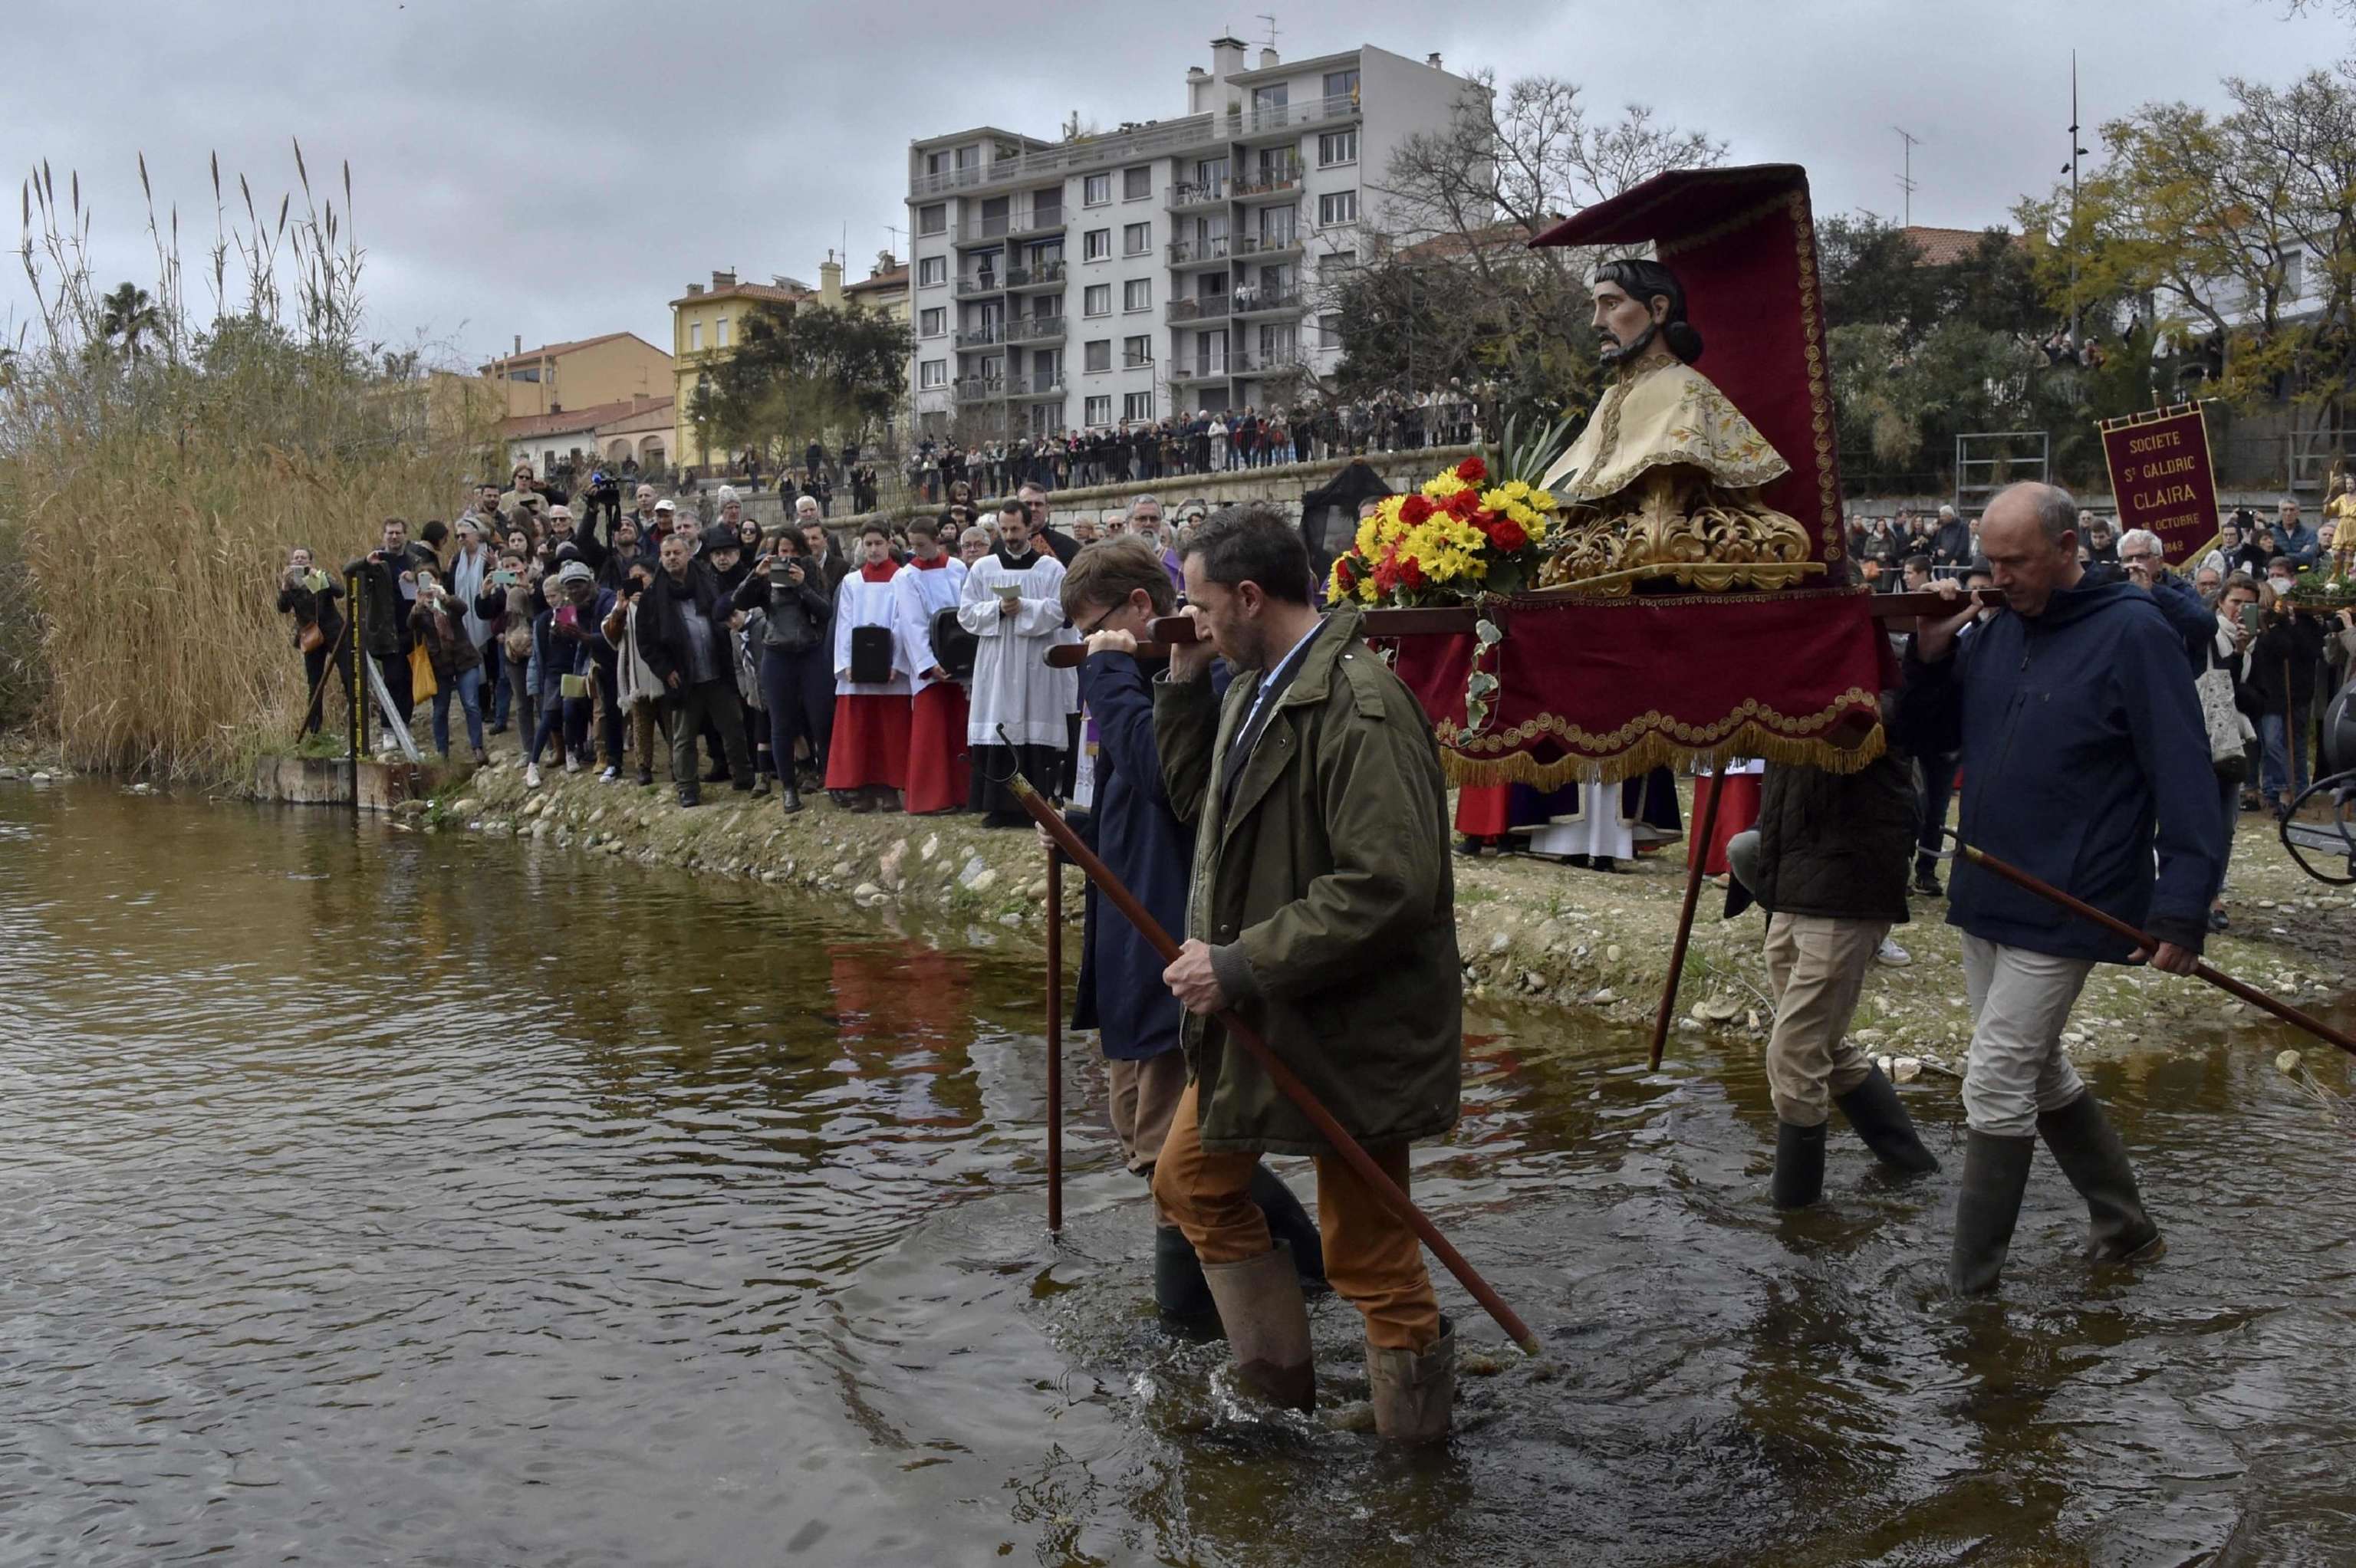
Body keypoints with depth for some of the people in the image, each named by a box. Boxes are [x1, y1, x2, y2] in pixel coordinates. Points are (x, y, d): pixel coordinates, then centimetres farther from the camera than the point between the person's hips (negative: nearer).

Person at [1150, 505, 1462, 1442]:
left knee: (1369, 1257, 4)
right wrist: (1184, 682, 6)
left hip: (1348, 1030, -10)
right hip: (1257, 1013, 10)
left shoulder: (1360, 707, -24)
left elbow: (1389, 888, -30)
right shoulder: (1260, 689, 7)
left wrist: (1241, 966, -26)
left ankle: (1417, 1443, 24)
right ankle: (1281, 1377, 37)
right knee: (1191, 1180, 22)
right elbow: (1197, 798, 20)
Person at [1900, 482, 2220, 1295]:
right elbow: (1928, 737, 14)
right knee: (2039, 1073, 18)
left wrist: (2182, 907, -20)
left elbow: (2185, 777, -15)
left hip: (2064, 910, -7)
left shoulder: (2133, 633, -13)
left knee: (1995, 1084, -8)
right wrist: (1929, 658, -5)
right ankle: (2125, 1225, 36)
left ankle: (1968, 1290, 2)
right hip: (1986, 896, 8)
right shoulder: (1996, 631, 7)